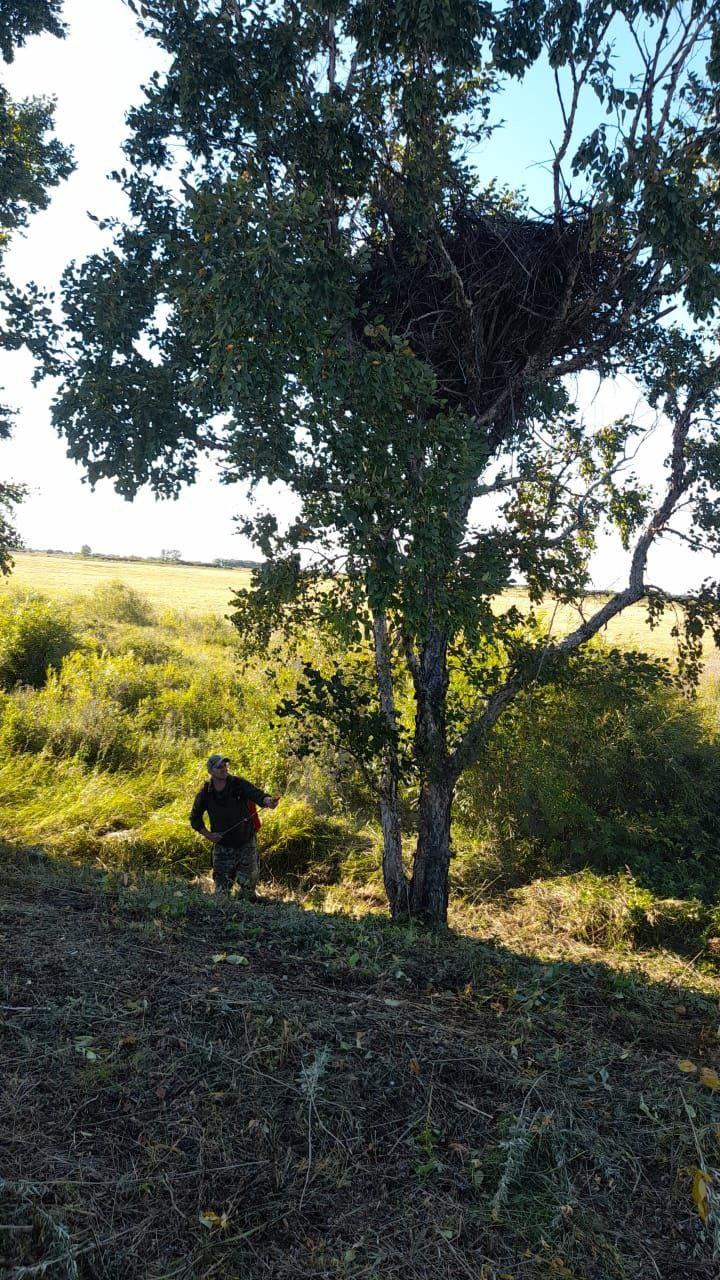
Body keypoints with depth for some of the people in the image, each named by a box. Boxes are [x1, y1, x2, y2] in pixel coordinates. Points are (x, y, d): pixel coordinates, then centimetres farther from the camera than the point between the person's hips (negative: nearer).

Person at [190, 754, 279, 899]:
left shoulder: (238, 784, -10)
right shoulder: (205, 792, -6)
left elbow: (256, 794, -27)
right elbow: (195, 818, 8)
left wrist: (267, 801, -49)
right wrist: (207, 835, -3)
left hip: (246, 843, 0)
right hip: (222, 846, 0)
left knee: (248, 881, 9)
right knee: (222, 888, 2)